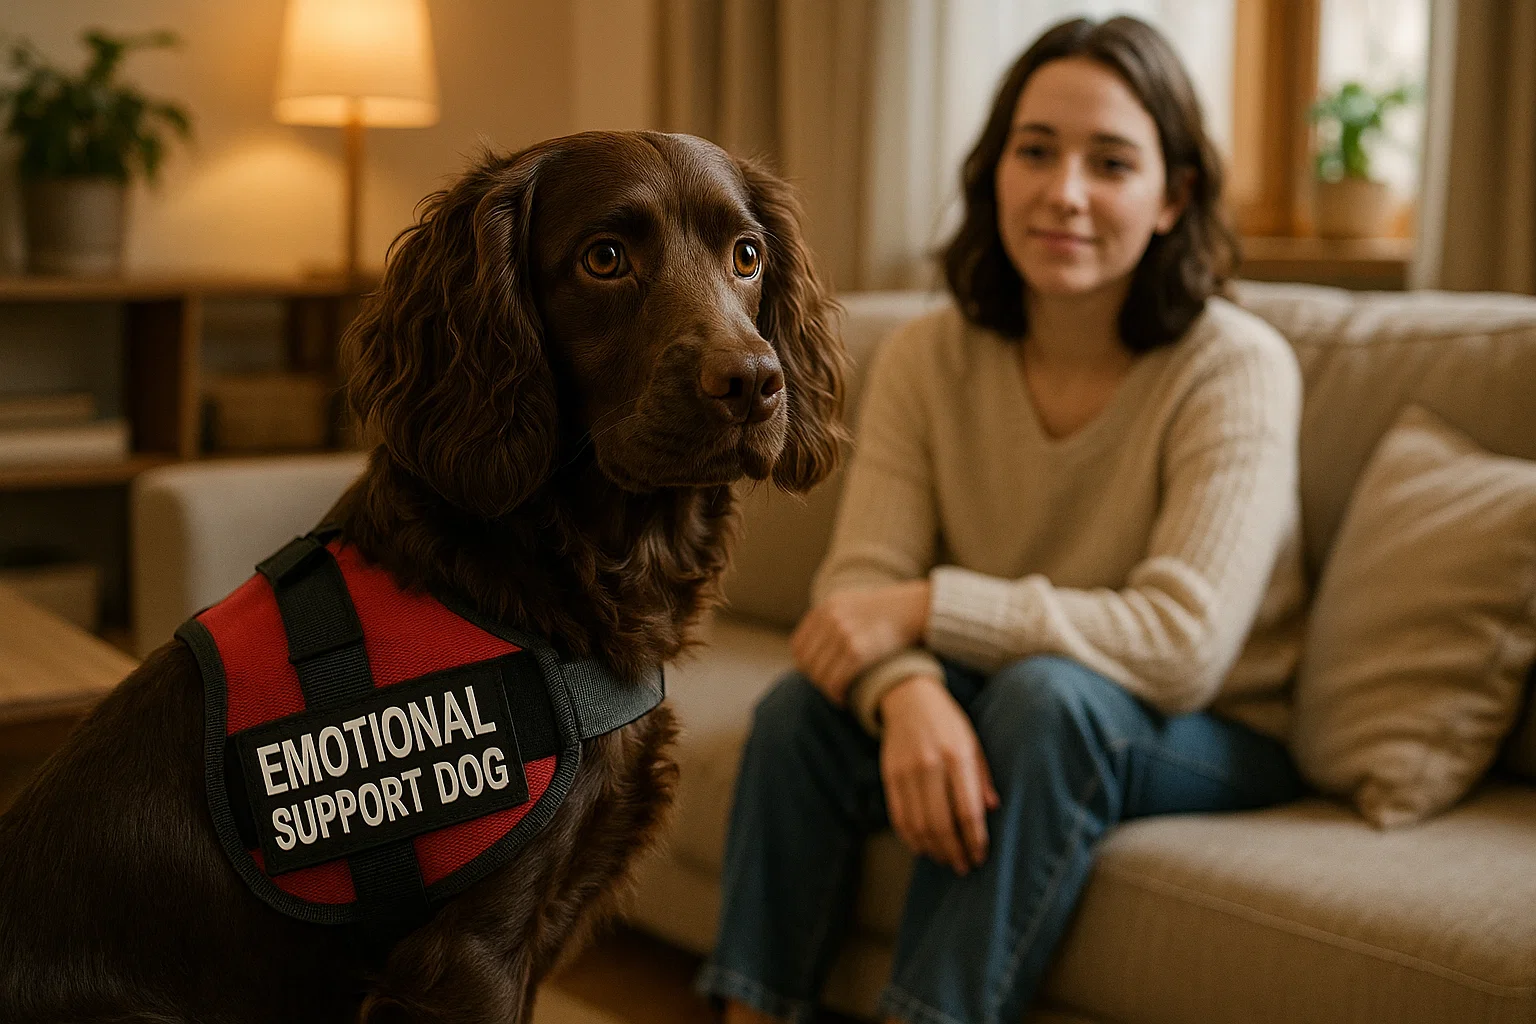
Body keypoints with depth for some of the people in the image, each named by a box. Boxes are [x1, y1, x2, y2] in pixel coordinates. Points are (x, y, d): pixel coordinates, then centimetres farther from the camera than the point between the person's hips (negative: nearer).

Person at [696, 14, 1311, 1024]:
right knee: (802, 706, -22)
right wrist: (910, 691, -35)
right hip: (995, 708, 4)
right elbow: (860, 581, -12)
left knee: (1046, 692, -34)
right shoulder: (929, 355, -5)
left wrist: (927, 605, -27)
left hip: (1209, 742, -3)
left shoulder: (1236, 366, -18)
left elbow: (1183, 645, -26)